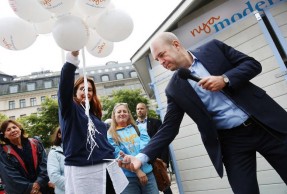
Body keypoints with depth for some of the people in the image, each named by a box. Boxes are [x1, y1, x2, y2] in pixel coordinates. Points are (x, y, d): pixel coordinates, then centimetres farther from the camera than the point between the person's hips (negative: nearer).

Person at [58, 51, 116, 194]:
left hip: (102, 167, 5)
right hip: (78, 170, -5)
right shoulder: (69, 109, 2)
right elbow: (64, 86, -16)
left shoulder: (95, 114, 18)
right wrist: (73, 56, -28)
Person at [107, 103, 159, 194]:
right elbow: (118, 155, -6)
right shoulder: (111, 135, 4)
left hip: (147, 172, 2)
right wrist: (137, 170, -16)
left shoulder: (139, 128, 12)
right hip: (127, 177, -2)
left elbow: (145, 145, -3)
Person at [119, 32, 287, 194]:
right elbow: (169, 128, -4)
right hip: (231, 141, 0)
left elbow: (253, 64, 0)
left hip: (265, 124, 1)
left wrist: (225, 79, -19)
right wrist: (142, 157, -16)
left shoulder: (213, 48, -1)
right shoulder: (174, 89, -2)